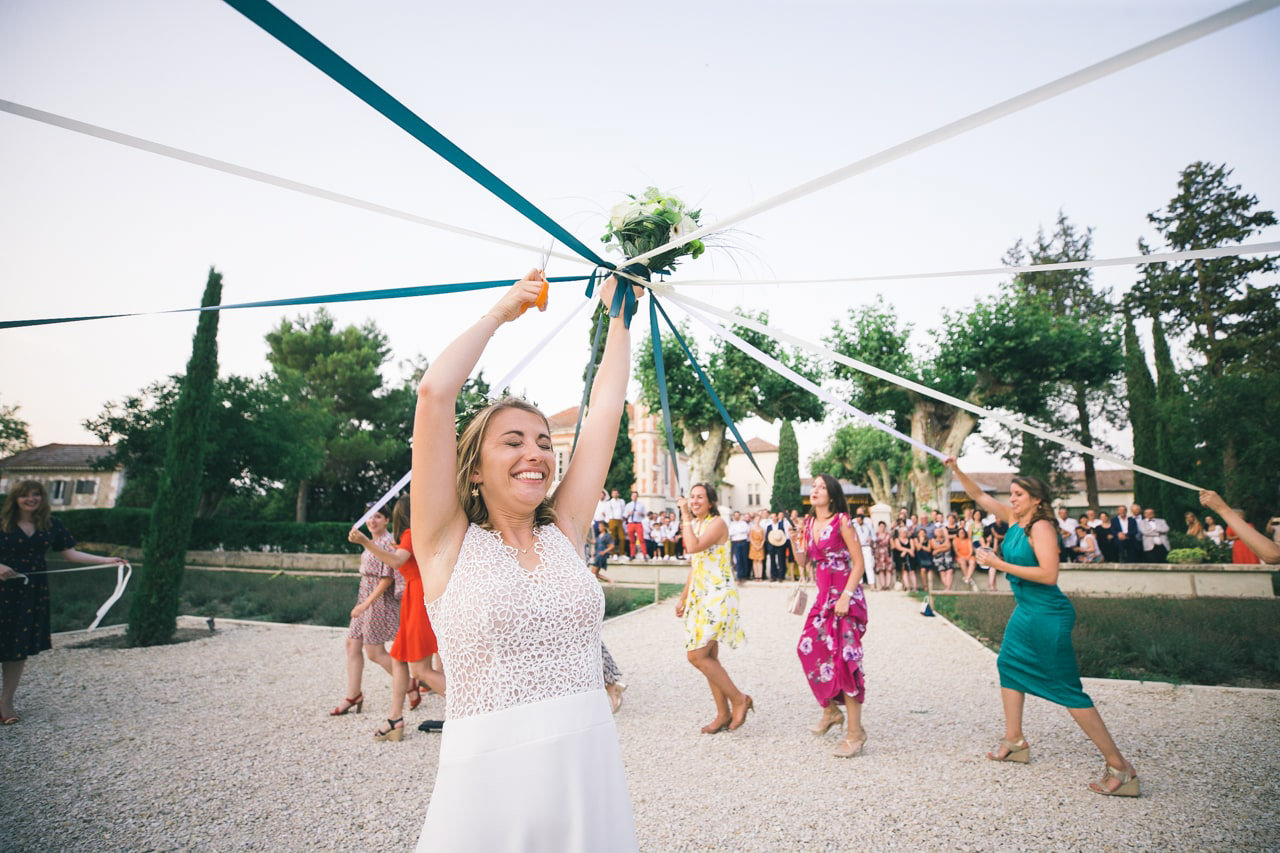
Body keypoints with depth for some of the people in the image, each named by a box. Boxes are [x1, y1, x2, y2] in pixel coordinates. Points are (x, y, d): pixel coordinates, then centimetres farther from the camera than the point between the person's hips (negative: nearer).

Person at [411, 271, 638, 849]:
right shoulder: (449, 542, -4)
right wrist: (501, 312, -1)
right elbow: (433, 393, -12)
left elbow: (605, 409, 8)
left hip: (590, 770, 4)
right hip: (487, 775, -3)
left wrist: (620, 315, 15)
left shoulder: (565, 532, 5)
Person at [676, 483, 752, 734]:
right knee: (708, 657, 9)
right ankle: (724, 713, 20)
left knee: (696, 655, -11)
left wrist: (685, 516, -19)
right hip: (699, 596, 9)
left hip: (717, 595, -9)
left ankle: (739, 699, 4)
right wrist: (683, 597, 20)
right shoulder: (695, 525, 14)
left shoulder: (717, 523, -12)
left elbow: (693, 547, -29)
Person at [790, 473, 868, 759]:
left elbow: (858, 563, -11)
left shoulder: (842, 521, -10)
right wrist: (796, 543, -6)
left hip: (845, 597, -7)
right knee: (809, 649, 8)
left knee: (844, 658, -9)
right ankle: (831, 711, 31)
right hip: (823, 596, 7)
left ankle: (855, 732, 2)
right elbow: (803, 561, 13)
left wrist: (846, 596, -19)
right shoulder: (809, 523, 9)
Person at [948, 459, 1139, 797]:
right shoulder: (1014, 518, 5)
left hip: (1048, 615, -9)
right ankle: (1014, 741, 28)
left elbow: (1049, 575, -27)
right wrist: (957, 471, 5)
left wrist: (1000, 564, -24)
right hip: (1026, 610, 9)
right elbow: (980, 495, 14)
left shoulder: (1041, 527, -18)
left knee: (1067, 689, -4)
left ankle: (1119, 766, 5)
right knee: (1009, 665, 16)